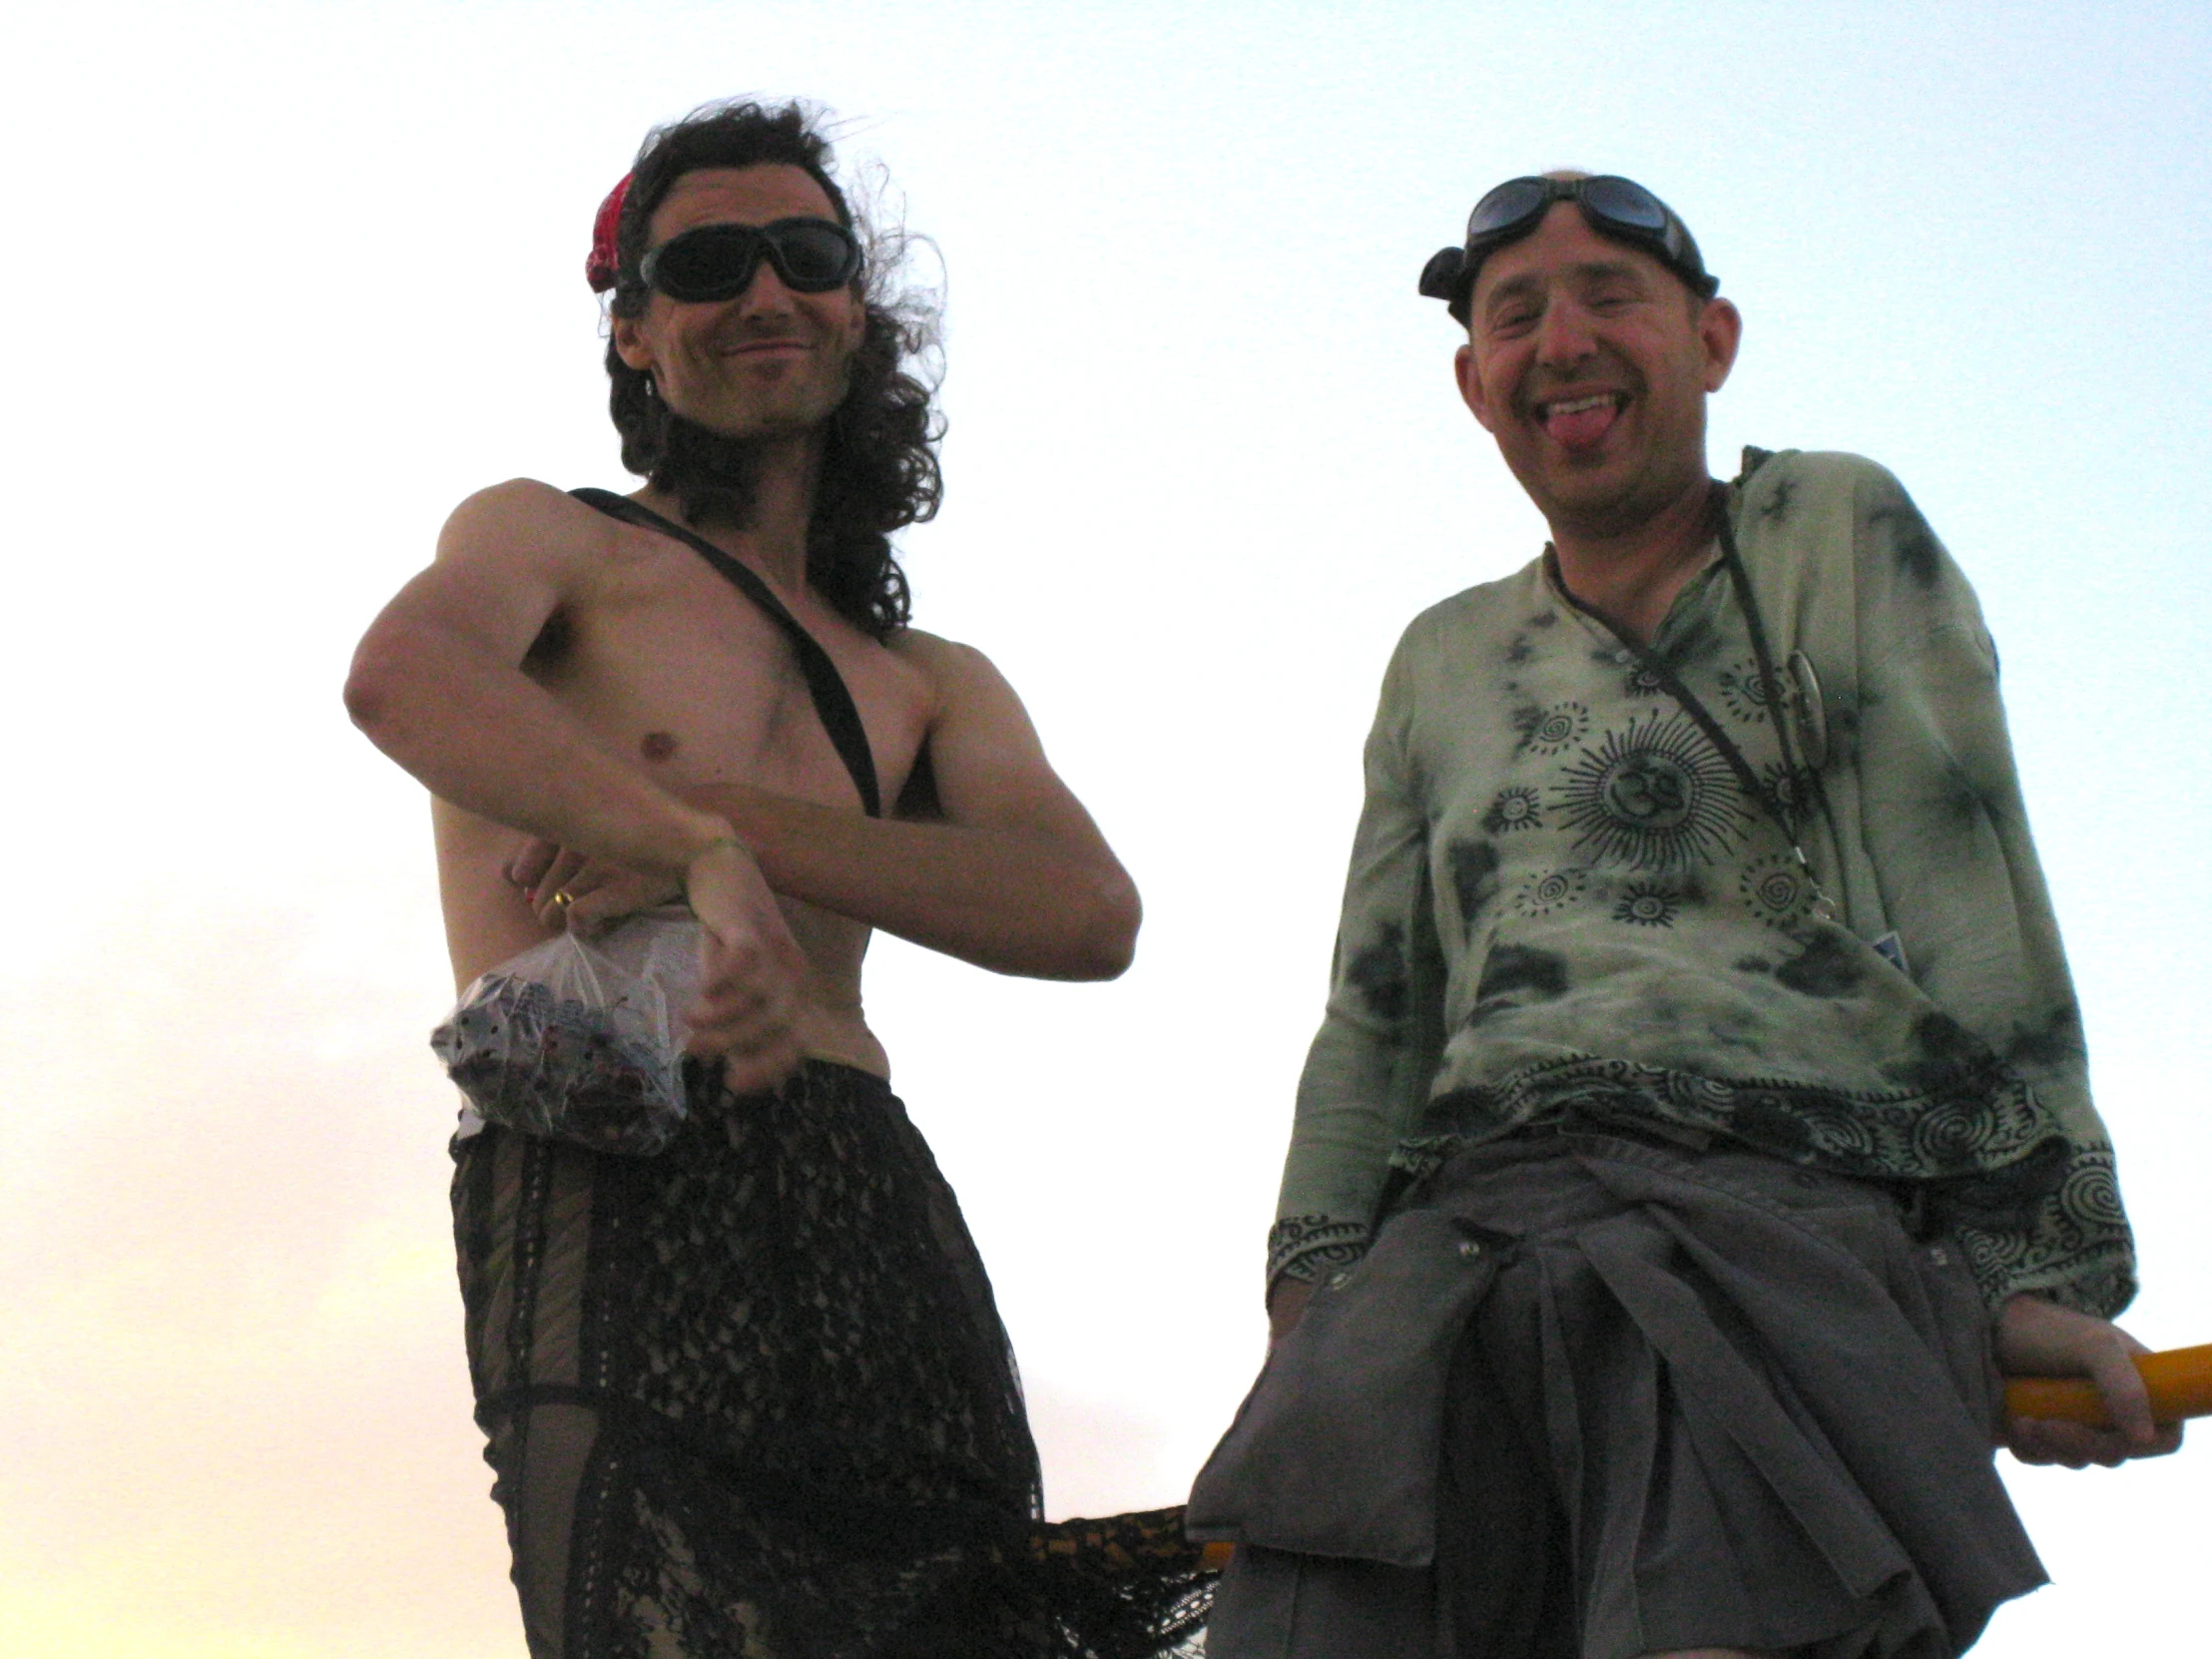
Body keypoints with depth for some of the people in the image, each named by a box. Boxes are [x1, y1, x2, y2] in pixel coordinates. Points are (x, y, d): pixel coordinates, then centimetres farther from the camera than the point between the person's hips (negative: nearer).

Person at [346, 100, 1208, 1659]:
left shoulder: (934, 686, 28)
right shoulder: (550, 540, 16)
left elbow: (1090, 916, 6)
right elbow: (405, 672, -11)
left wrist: (727, 815, -6)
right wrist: (704, 859, -24)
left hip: (887, 1225, 5)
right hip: (618, 1197, -5)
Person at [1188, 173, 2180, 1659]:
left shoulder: (1841, 535, 15)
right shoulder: (1448, 663, 29)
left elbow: (1971, 909, 5)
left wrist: (2043, 1261, -5)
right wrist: (1312, 1296, 8)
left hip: (1790, 1216, -4)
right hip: (1461, 1242, 4)